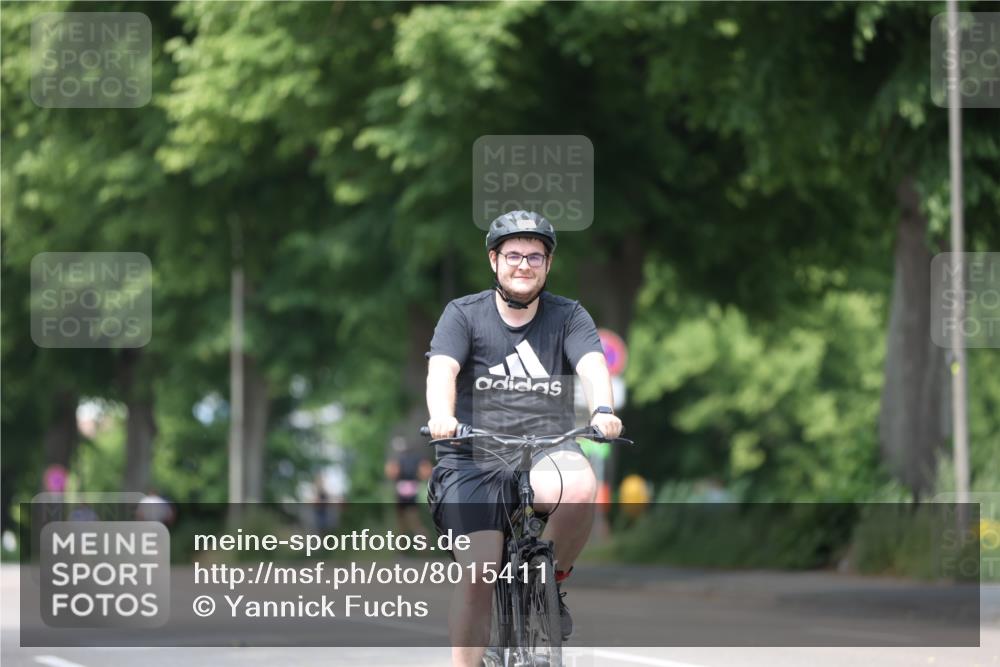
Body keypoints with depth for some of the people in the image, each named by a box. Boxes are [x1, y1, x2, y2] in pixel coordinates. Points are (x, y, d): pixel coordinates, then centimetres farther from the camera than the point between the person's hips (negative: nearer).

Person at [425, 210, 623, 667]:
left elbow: (592, 364, -10)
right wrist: (441, 416, -35)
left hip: (547, 451, 0)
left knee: (578, 488, -34)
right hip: (473, 461, 0)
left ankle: (552, 579, -6)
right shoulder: (463, 315, 4)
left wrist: (602, 411, -33)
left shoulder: (568, 316, 7)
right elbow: (442, 369, -12)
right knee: (478, 575, -16)